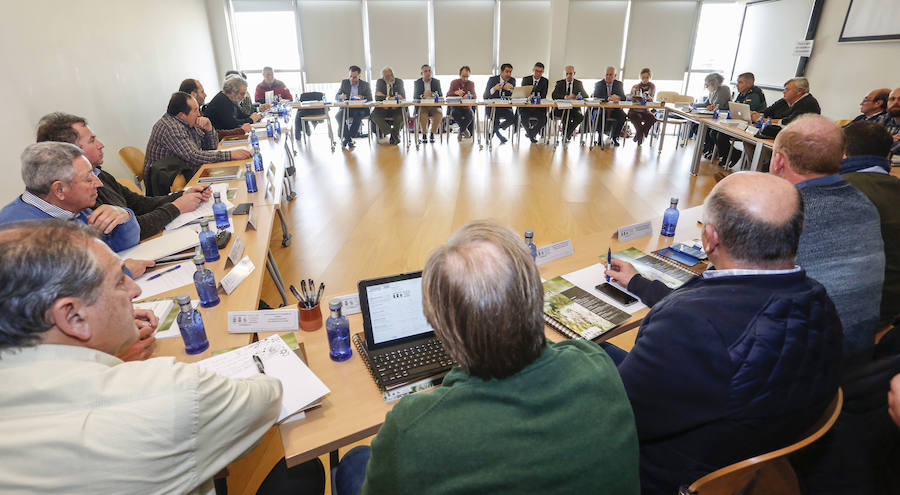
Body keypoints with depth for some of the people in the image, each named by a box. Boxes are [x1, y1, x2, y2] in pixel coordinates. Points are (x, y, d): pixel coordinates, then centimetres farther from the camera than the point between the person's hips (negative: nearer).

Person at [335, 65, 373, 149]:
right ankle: (348, 139, -25)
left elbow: (370, 99, 1)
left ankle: (346, 138, -28)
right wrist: (341, 97, -17)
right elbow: (336, 96, 9)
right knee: (339, 115, -31)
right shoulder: (344, 82, 11)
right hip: (346, 108, 2)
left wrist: (362, 98, -22)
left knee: (358, 114, -37)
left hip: (359, 109, -2)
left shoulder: (365, 85, 7)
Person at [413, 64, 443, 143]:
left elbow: (441, 95, 4)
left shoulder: (436, 82, 12)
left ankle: (432, 134, -14)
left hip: (434, 106, 1)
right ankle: (424, 134, -16)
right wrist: (423, 96, -20)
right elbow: (415, 97, 1)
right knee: (422, 114, -35)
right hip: (422, 106, -1)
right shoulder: (417, 82, 9)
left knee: (439, 114, -32)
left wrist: (432, 94, -17)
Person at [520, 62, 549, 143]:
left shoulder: (545, 81, 8)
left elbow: (543, 96, -1)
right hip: (526, 105, 0)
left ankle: (532, 133, 2)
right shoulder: (525, 79, 8)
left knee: (543, 118, -26)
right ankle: (529, 131, 4)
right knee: (523, 117, -29)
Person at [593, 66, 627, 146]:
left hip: (615, 109, 2)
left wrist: (617, 97, -24)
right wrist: (608, 98, -30)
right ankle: (600, 136, -13)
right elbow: (595, 97, -13)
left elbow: (623, 97, 3)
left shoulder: (619, 84, 10)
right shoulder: (598, 84, 3)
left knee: (623, 116, -29)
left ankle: (614, 137, -10)